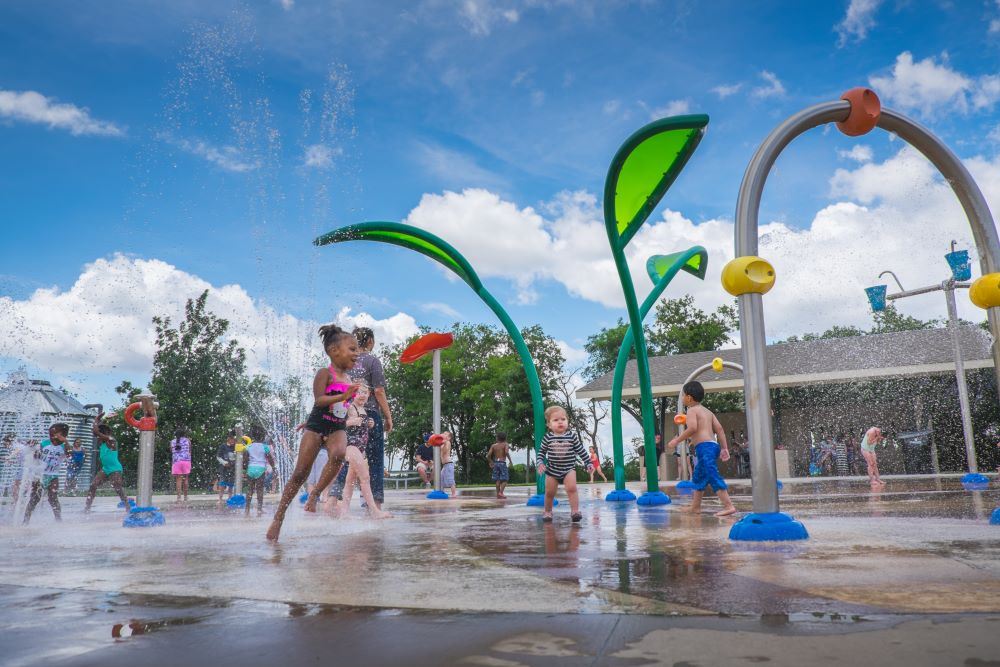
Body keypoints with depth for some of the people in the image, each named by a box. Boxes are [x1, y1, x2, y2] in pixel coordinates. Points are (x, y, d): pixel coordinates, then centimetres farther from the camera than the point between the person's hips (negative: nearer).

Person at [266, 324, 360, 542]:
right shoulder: (325, 373, -8)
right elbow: (319, 400, -20)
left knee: (339, 454, -30)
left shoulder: (348, 378, 12)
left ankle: (315, 494, -13)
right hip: (317, 425, -4)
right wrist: (343, 396, -28)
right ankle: (278, 518, 7)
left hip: (337, 428, 5)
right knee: (300, 472, -4)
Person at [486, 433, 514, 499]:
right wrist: (511, 461, -12)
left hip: (495, 463, 4)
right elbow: (506, 452, -19)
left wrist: (491, 462, 18)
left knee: (498, 480, 9)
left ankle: (498, 494, 6)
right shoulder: (505, 444, 1)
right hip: (502, 463, -4)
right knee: (505, 479, 0)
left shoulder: (493, 445, 11)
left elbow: (488, 455, 2)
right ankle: (501, 492, -16)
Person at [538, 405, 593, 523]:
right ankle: (547, 512, 28)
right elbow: (541, 451, 4)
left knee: (571, 488, -19)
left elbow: (581, 450, 2)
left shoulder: (572, 435, -6)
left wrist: (588, 463, 1)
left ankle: (575, 511, -13)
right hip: (552, 470, 1)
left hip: (569, 468, -1)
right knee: (549, 492, 8)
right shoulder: (548, 437, -6)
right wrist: (540, 463, -10)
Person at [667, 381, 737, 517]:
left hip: (704, 446, -10)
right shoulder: (707, 411, 22)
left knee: (714, 477, -13)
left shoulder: (692, 410, -3)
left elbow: (692, 428, -19)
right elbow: (719, 429, 16)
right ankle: (695, 507, 24)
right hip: (712, 445, 10)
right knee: (698, 477, 18)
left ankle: (728, 506, -19)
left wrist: (676, 440, -11)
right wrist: (724, 448, 15)